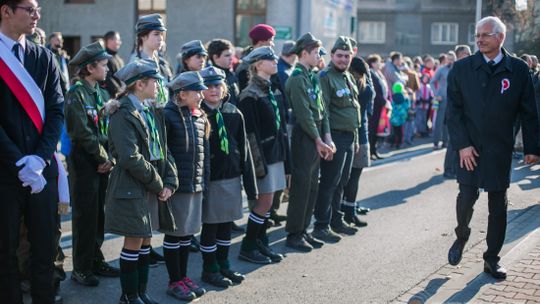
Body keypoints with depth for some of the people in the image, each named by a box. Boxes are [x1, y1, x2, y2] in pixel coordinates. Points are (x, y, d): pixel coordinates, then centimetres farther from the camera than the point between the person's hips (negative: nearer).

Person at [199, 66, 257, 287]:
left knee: (227, 223, 15)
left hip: (232, 177, 5)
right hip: (210, 178, -5)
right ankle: (210, 269, 21)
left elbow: (244, 148, 6)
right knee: (210, 225, 6)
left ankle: (223, 264, 31)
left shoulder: (234, 113, 5)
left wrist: (249, 181, 5)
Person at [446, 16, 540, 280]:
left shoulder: (518, 70, 0)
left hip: (500, 149, 1)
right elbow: (454, 109, -2)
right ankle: (461, 237, 24)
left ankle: (492, 259, 20)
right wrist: (462, 145, -10)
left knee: (498, 205, 7)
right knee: (467, 196, -7)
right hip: (469, 148, -1)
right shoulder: (462, 68, 0)